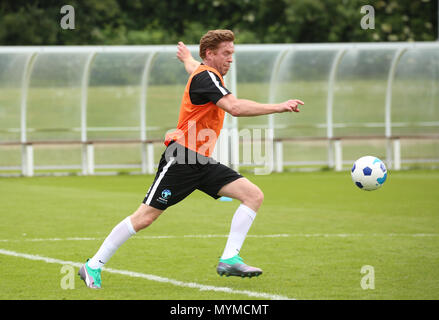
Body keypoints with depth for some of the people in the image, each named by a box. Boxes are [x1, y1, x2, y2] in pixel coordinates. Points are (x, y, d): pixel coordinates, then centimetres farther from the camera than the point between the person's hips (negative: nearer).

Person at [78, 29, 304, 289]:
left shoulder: (203, 72, 15)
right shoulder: (205, 76, -14)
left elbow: (192, 66, 42)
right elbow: (235, 107, -29)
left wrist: (187, 56, 66)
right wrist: (279, 107, -28)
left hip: (202, 161, 9)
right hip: (180, 158, -9)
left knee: (254, 196, -5)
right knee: (145, 217, -8)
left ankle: (229, 259, -10)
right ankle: (93, 266, 4)